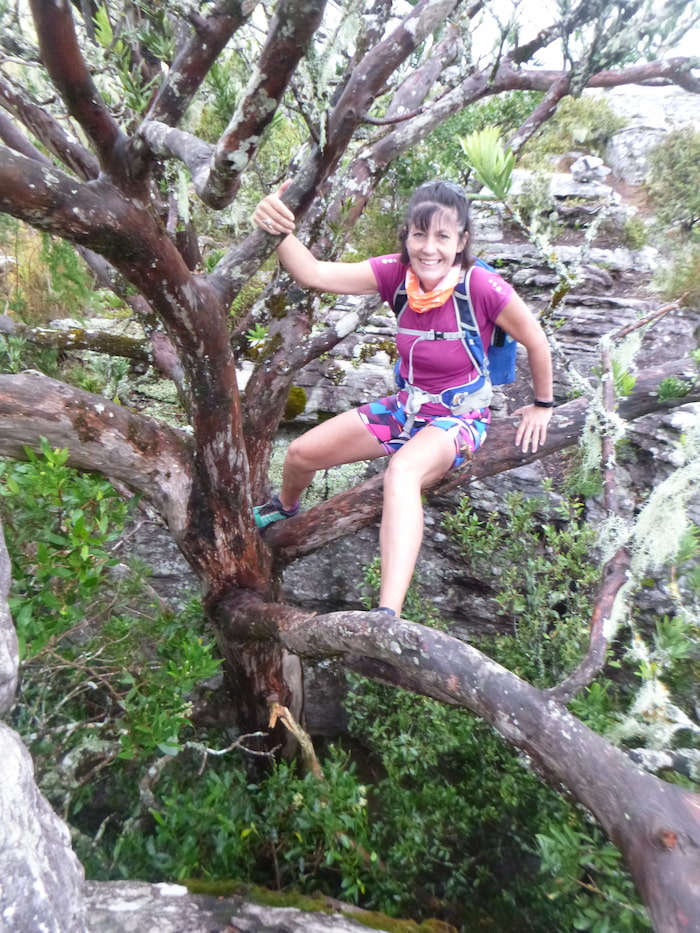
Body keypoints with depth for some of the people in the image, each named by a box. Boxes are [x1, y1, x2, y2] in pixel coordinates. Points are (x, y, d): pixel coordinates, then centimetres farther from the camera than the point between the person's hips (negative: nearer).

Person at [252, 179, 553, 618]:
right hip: (407, 406, 5)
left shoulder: (484, 288, -24)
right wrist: (281, 230, -43)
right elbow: (314, 273, -24)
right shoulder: (397, 272, -12)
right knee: (302, 453, 2)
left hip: (460, 417, -5)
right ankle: (285, 508, 39)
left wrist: (543, 405, 5)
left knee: (402, 471, -40)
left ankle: (388, 616, -47)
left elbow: (536, 341, -8)